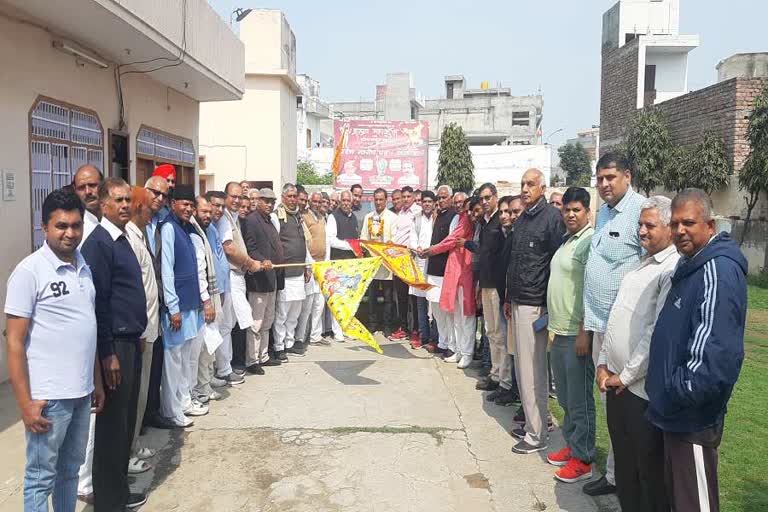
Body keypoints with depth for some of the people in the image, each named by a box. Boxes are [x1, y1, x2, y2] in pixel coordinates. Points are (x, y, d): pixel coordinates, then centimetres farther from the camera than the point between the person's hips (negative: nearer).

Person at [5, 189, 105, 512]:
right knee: (41, 477, 9)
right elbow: (14, 342, -12)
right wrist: (25, 402, -15)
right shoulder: (29, 271, -12)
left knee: (70, 469, 19)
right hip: (48, 396, -6)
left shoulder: (84, 267, 8)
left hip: (81, 391, 6)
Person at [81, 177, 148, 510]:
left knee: (126, 420, 16)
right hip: (114, 344, -9)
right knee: (112, 423, 3)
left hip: (131, 341, 9)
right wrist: (108, 354, -18)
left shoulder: (123, 240, 13)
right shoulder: (98, 242, -14)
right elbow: (97, 301, -18)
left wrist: (136, 338, 16)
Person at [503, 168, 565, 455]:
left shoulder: (552, 217, -10)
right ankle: (530, 423, 27)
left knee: (533, 372, -2)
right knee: (523, 368, 14)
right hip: (518, 302, 8)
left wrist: (547, 305, -15)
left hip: (535, 305, -8)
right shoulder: (521, 220, 15)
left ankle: (537, 435, 10)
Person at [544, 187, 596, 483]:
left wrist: (584, 332, -20)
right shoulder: (566, 240, 13)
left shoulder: (591, 242, -14)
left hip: (577, 333, -9)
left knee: (579, 399, 2)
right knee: (565, 396, 18)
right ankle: (571, 445, 33)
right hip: (560, 330, 9)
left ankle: (582, 460, 15)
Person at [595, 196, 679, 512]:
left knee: (650, 470, 8)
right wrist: (603, 363, 7)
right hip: (615, 382, 8)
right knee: (623, 462, 21)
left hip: (643, 388, -8)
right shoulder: (640, 263, 13)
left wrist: (627, 376, -13)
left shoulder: (673, 270, -14)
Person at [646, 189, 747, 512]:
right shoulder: (691, 264, 11)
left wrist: (680, 395, -19)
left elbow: (715, 353, -30)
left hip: (693, 418, -10)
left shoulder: (719, 271, -21)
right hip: (677, 412, 10)